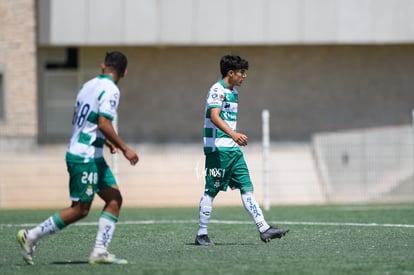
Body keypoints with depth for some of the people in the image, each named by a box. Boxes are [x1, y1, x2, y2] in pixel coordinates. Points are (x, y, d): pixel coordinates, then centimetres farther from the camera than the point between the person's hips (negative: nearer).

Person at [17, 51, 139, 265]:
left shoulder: (88, 86, 12)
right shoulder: (110, 90, -14)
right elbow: (104, 124, -24)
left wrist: (107, 142, 29)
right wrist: (124, 149, -17)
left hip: (93, 157, 9)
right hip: (85, 157, -9)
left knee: (114, 199, 6)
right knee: (80, 210, -4)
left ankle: (100, 251, 1)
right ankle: (31, 237, 3)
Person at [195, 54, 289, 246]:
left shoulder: (233, 92, 17)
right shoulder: (217, 90, -12)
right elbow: (214, 116, -27)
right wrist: (233, 134, -40)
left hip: (233, 149, 9)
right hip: (218, 149, -9)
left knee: (247, 187, 3)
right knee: (211, 191, -3)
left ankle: (263, 229, 0)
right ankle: (201, 234, 4)